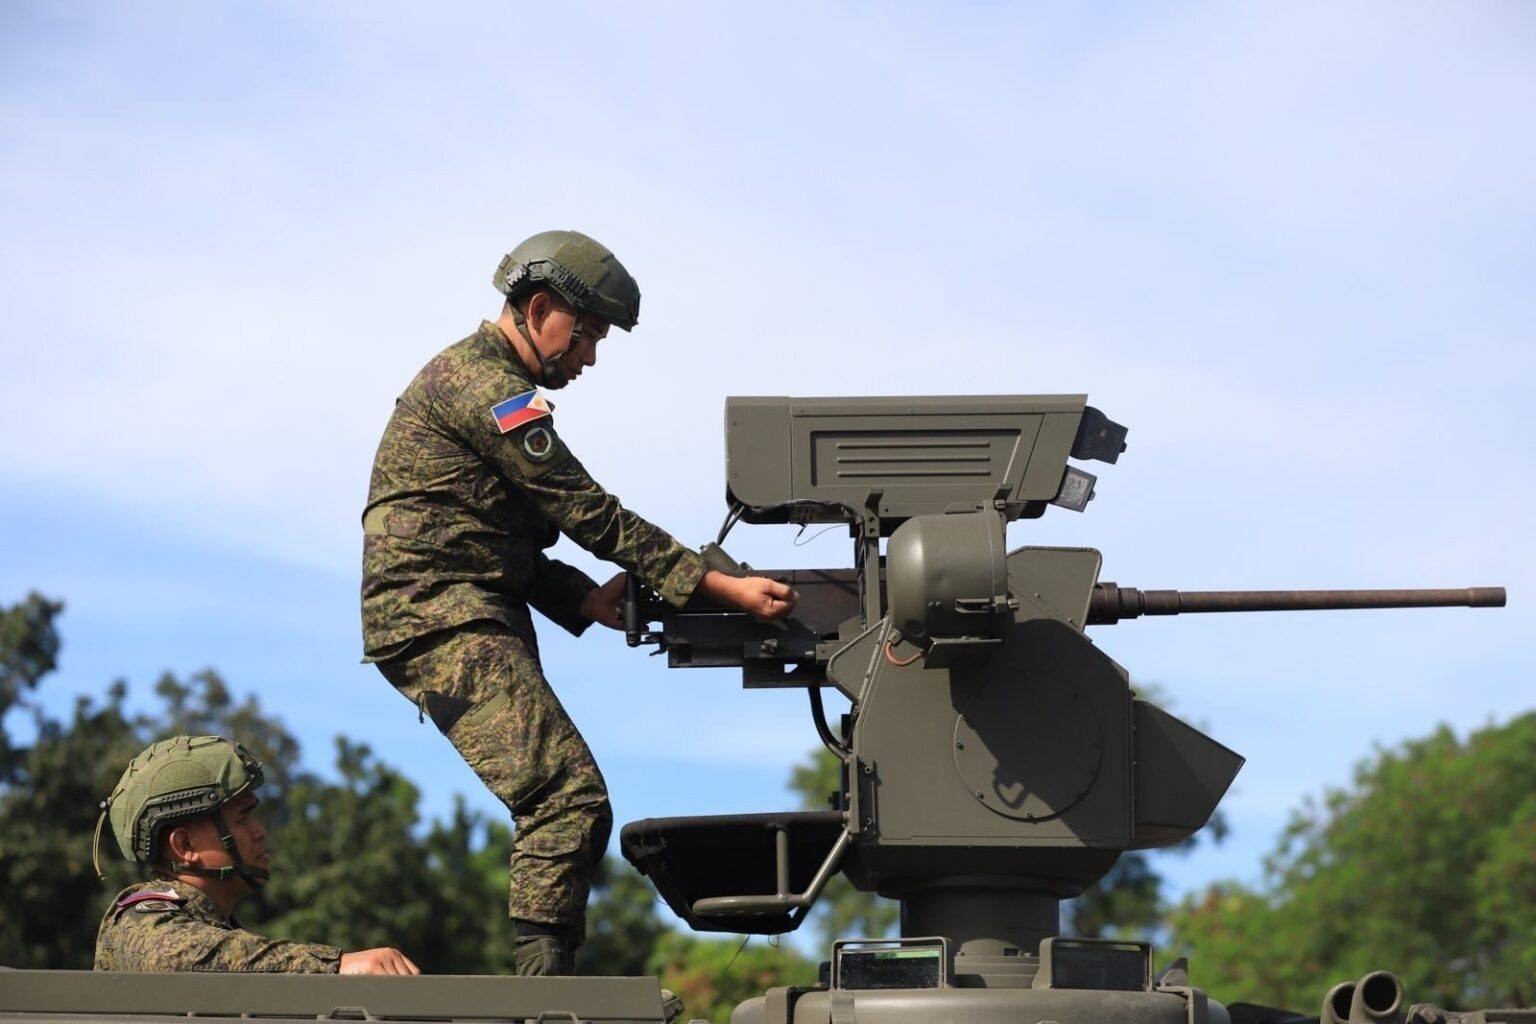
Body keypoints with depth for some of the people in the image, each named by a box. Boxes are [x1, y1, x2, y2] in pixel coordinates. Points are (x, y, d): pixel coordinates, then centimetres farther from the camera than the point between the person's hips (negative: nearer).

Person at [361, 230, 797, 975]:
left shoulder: (471, 378, 24)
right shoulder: (485, 386, -9)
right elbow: (591, 514, -14)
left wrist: (583, 599, 8)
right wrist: (719, 585, -14)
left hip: (470, 623, 11)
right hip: (445, 623, -11)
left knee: (561, 805, 8)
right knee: (568, 796, -19)